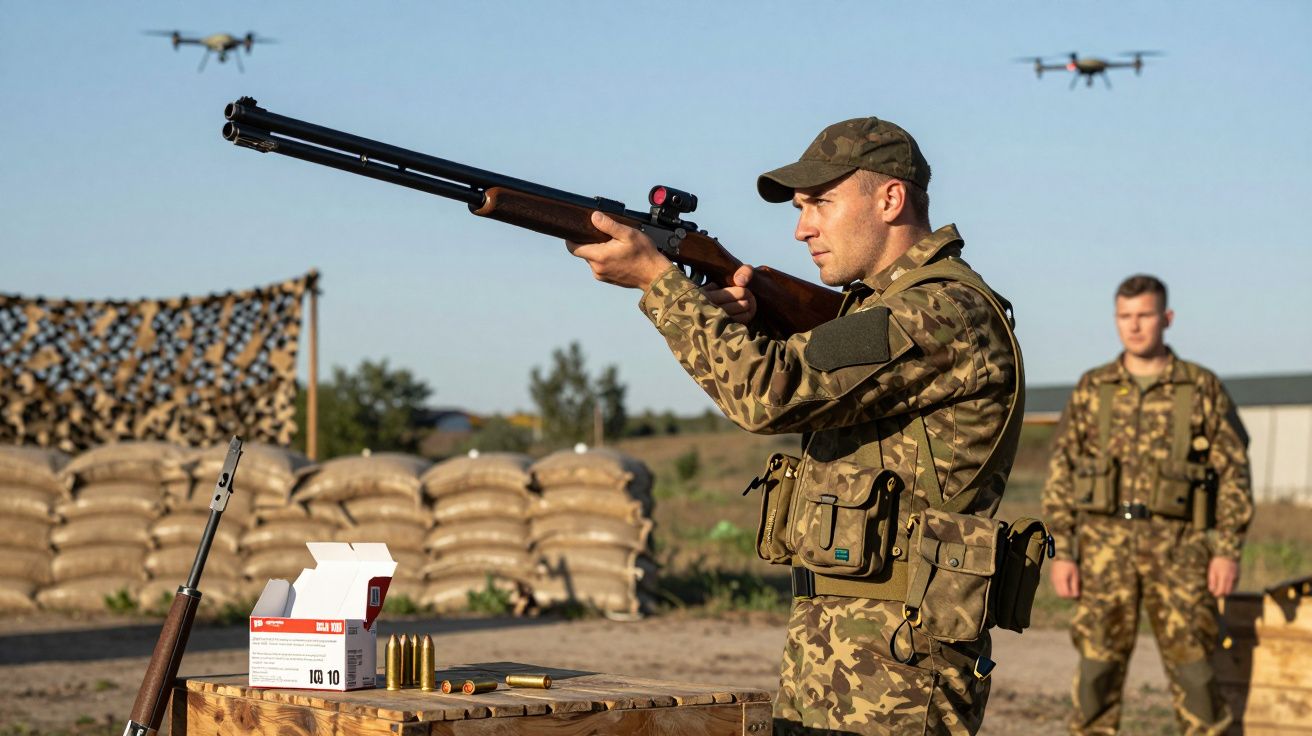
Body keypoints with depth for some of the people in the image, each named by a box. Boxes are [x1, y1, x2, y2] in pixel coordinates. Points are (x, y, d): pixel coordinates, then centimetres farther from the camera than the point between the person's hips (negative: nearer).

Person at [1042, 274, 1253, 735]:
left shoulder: (1203, 389, 3)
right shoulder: (1092, 389, 7)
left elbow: (1233, 472, 2)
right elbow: (1060, 473, 7)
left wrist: (1228, 551, -6)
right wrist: (1061, 552, -1)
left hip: (1179, 548, -1)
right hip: (1105, 544, 1)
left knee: (1193, 669, 1)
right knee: (1097, 669, 1)